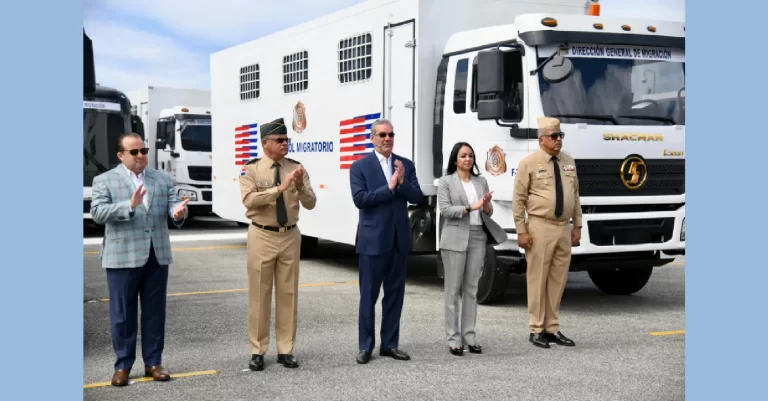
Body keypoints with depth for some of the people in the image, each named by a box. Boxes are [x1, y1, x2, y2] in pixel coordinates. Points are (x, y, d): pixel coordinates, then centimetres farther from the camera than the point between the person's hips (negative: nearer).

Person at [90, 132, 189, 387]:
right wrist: (129, 206, -23)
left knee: (154, 312, 9)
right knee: (122, 314, 3)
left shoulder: (162, 179, 12)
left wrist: (179, 212, -23)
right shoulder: (104, 180, 1)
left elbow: (174, 204, 2)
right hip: (122, 258, -3)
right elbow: (97, 213, -11)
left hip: (157, 256, 3)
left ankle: (153, 363, 18)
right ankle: (122, 366, 13)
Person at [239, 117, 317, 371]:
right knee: (259, 294, 3)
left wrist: (300, 186, -22)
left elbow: (310, 204, -2)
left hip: (290, 236, 3)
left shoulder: (296, 168, 2)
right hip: (262, 236, -3)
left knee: (288, 294, 7)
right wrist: (279, 188, -27)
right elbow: (249, 200, -20)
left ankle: (285, 350, 16)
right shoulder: (252, 169, -5)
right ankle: (257, 351, 12)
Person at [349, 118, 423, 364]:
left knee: (394, 295, 9)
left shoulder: (406, 165, 8)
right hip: (372, 240, -4)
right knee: (368, 296, 2)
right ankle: (365, 346, 11)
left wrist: (402, 182, -16)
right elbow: (360, 199, -15)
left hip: (399, 239, 4)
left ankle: (390, 344, 19)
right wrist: (389, 187, -15)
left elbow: (417, 198, 1)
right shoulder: (360, 167, -3)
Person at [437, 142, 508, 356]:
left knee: (471, 288, 6)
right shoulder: (446, 182, 1)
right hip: (455, 239, -4)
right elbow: (445, 210, -11)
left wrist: (486, 205, -11)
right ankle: (453, 338, 1)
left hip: (478, 238, 4)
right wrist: (471, 207, -18)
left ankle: (469, 336, 10)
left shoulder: (481, 181, 13)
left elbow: (488, 213, 12)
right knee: (453, 289, -2)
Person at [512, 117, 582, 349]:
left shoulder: (569, 162, 12)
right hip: (540, 228, -5)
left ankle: (553, 329, 16)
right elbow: (518, 200, -6)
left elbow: (575, 196, 16)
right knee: (538, 280, -2)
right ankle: (536, 330, 6)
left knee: (558, 280, 8)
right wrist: (521, 231, -10)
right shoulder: (529, 163, -4)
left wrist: (577, 226, 11)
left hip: (564, 228, 5)